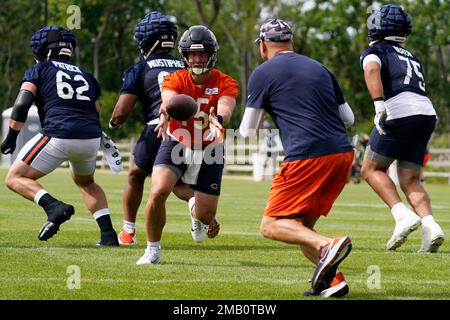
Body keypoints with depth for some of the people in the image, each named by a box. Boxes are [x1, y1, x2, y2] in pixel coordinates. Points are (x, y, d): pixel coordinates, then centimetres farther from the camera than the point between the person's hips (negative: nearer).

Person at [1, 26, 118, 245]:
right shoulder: (86, 76, 24)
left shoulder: (39, 70, 11)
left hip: (58, 136, -5)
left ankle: (54, 207, -17)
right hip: (91, 139, 5)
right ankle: (108, 233, 17)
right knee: (85, 181, 33)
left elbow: (22, 104, -3)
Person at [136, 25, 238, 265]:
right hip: (177, 144, -1)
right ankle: (153, 249, -3)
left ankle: (196, 210, 44)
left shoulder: (225, 83, -13)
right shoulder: (175, 80, -13)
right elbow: (168, 100, -35)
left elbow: (225, 108, -33)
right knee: (158, 192, -26)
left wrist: (218, 120, -58)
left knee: (206, 217, 1)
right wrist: (166, 115, -59)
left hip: (208, 150, 1)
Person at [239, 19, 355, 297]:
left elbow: (248, 131, 9)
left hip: (307, 157, -6)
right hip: (343, 153, 6)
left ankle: (326, 246, -27)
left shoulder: (262, 74, 4)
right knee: (301, 226, 17)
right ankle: (331, 279, -4)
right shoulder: (319, 68, 20)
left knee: (272, 226, -1)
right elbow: (348, 119, 23)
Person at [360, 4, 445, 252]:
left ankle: (403, 215, -10)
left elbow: (372, 70, -15)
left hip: (399, 113, -6)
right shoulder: (411, 58, 29)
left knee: (371, 169, 8)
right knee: (410, 181, 8)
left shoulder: (374, 52, 8)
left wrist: (379, 105, -25)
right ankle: (430, 226, -15)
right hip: (427, 114, 6)